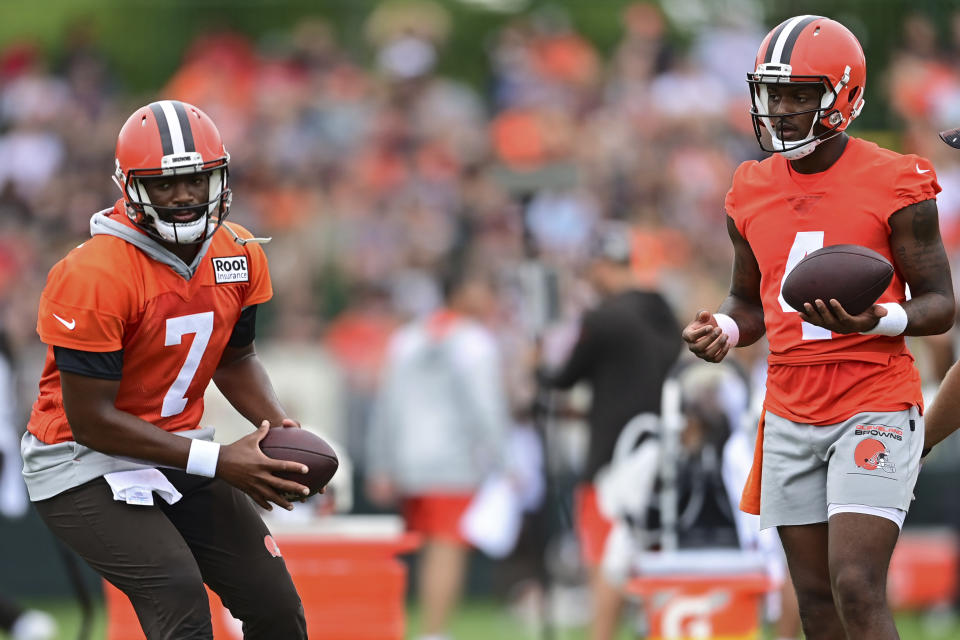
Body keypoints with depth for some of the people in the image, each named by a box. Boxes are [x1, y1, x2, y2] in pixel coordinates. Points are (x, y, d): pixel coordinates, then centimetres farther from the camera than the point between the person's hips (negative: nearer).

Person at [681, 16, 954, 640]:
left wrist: (878, 320, -26)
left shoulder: (894, 185, -9)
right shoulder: (752, 193, 8)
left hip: (874, 408, -6)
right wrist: (723, 330, -3)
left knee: (857, 589, -17)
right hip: (791, 416, 6)